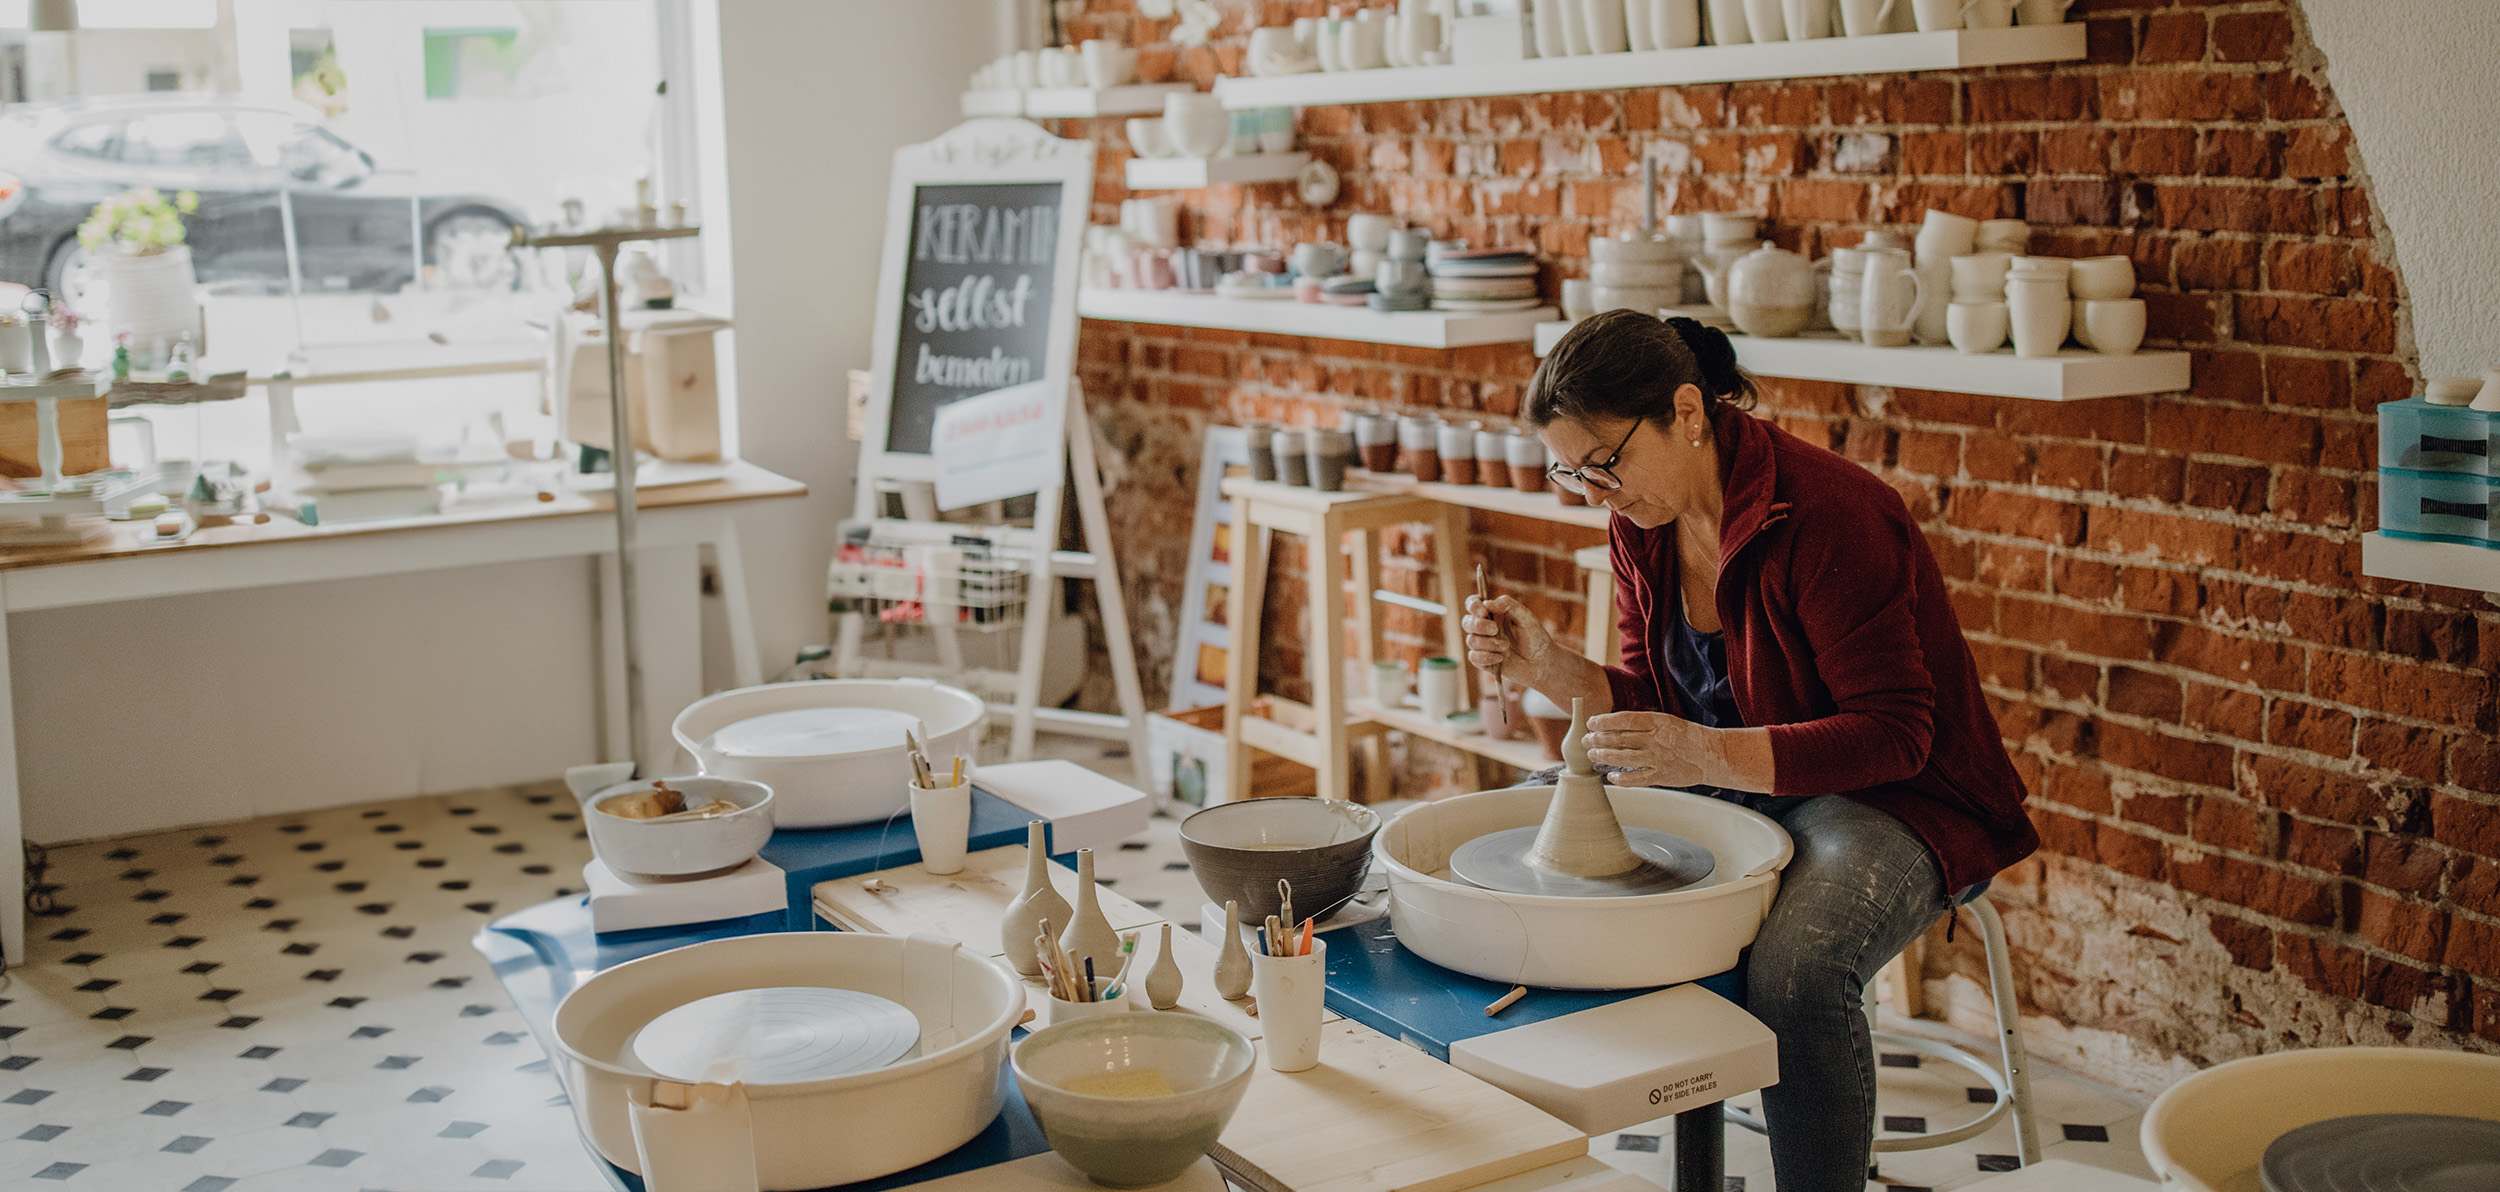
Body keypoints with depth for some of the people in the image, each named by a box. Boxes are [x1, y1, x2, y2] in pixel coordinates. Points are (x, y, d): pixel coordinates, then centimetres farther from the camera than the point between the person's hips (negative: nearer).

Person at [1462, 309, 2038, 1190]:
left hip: (1893, 799, -8)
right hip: (1728, 789, 8)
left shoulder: (1829, 515, -25)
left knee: (1795, 968, -37)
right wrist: (1546, 667, -12)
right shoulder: (1642, 519, -1)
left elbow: (1894, 737, -25)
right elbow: (1652, 699, 7)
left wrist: (1710, 755, -36)